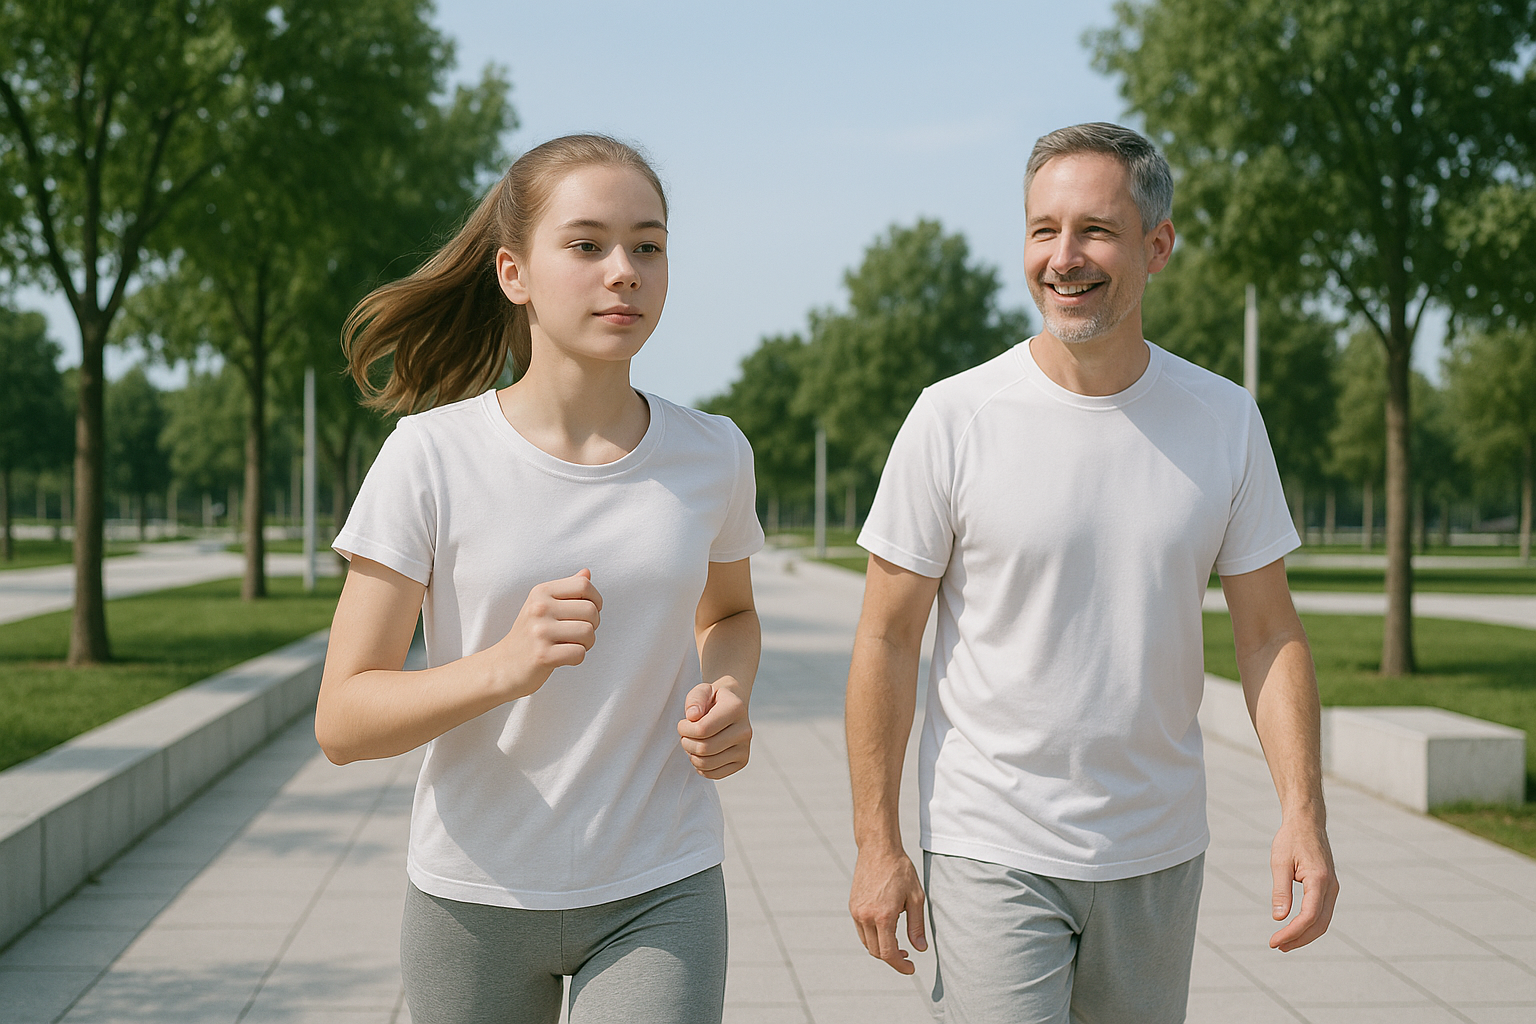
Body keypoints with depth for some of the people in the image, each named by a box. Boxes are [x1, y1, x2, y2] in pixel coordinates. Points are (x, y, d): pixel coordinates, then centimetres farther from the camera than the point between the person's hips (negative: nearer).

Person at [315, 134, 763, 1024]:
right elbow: (344, 720, -11)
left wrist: (727, 697, -4)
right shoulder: (433, 459, -11)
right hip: (476, 894, -1)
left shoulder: (712, 456, -2)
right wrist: (503, 667, -29)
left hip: (661, 893, 1)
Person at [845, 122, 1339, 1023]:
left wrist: (1304, 812, -8)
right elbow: (888, 640, -5)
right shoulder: (953, 419, -9)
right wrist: (878, 845, -7)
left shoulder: (1227, 421, 0)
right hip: (992, 851, -3)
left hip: (1159, 853, 3)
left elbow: (1269, 634, 3)